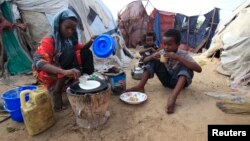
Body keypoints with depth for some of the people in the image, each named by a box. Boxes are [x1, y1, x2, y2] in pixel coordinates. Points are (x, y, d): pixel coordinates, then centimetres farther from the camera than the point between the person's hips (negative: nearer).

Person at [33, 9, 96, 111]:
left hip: (67, 75, 6)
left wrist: (90, 42, -8)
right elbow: (38, 62, -35)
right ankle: (56, 91, -23)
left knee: (87, 53, -7)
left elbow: (81, 51, 15)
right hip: (50, 76, -6)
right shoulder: (48, 42, -19)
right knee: (69, 52, -31)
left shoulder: (70, 40, 0)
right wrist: (64, 71, -51)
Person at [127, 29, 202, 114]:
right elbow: (144, 61, -3)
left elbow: (199, 69, -32)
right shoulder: (162, 52, -8)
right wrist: (152, 56, -27)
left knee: (186, 66, -31)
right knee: (154, 61, -12)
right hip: (166, 80, 3)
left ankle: (173, 96, -48)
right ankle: (140, 86, -21)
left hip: (178, 81, -3)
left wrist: (178, 58, -39)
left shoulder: (183, 54, -18)